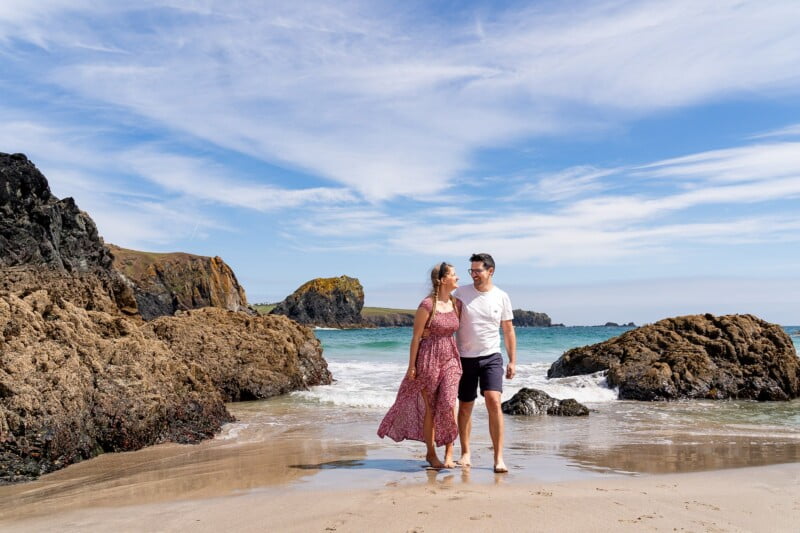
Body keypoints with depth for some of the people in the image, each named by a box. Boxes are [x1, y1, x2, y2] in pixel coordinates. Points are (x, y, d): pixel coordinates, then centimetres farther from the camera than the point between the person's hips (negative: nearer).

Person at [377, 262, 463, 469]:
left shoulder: (456, 304, 5)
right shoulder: (427, 305, -11)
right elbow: (416, 337, -8)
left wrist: (461, 358, 13)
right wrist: (412, 366, -8)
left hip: (450, 359, 4)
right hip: (429, 358, -4)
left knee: (448, 404, -9)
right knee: (430, 408, 7)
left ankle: (449, 453, 3)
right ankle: (431, 453, 22)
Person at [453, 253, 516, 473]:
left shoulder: (501, 297, 2)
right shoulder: (461, 293, -1)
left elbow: (508, 331, 8)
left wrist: (513, 361, 5)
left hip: (491, 357, 0)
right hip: (465, 358, 1)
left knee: (494, 402, -15)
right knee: (465, 407, 8)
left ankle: (498, 457, -7)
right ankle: (465, 453, 25)